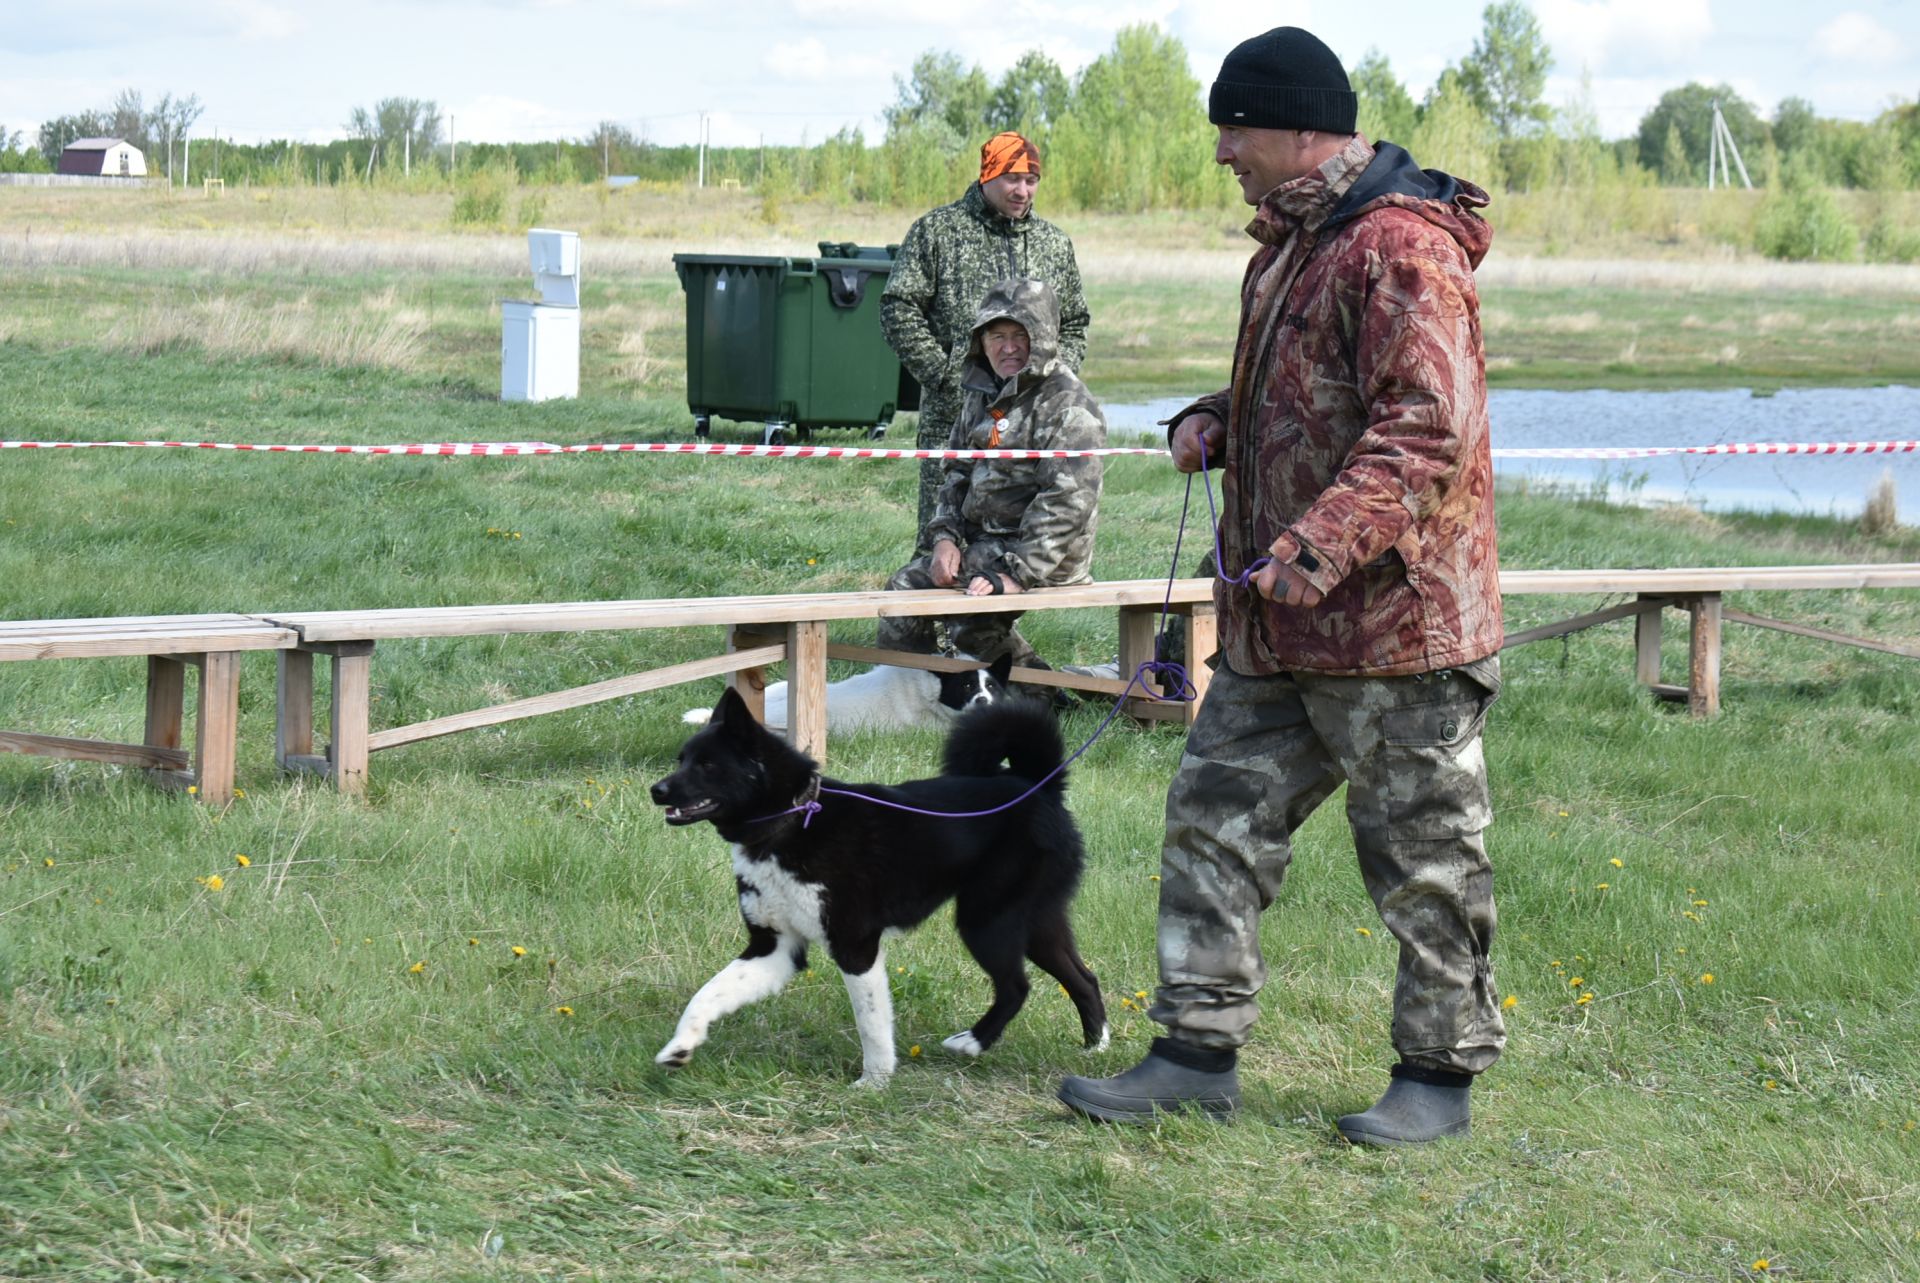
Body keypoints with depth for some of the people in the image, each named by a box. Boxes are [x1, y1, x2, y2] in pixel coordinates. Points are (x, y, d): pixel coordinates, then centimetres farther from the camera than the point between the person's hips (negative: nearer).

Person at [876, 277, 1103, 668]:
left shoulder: (1068, 405, -14)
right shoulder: (984, 396, 14)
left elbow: (1068, 502, -23)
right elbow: (957, 474, 19)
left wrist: (1018, 575, -28)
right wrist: (945, 537, 0)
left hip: (1047, 558, -9)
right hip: (984, 544, 9)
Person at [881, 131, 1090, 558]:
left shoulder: (1054, 243, 16)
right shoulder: (936, 231, 3)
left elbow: (1074, 325, 24)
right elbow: (899, 310, -1)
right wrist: (944, 376, -9)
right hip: (954, 415, -3)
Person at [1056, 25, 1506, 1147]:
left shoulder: (1401, 250, -18)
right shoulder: (1293, 244, 15)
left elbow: (1429, 428, -26)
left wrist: (1321, 545, -33)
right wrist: (1216, 424, 8)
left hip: (1397, 620, -10)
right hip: (1282, 628, 10)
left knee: (1424, 857, 4)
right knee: (1218, 816, 10)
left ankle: (1441, 1074, 16)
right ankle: (1199, 1054, 16)